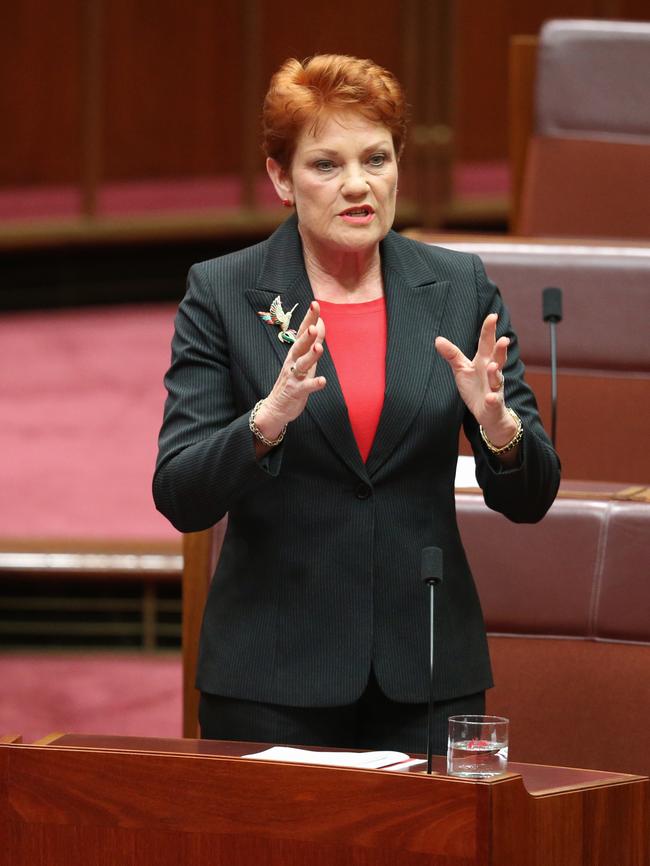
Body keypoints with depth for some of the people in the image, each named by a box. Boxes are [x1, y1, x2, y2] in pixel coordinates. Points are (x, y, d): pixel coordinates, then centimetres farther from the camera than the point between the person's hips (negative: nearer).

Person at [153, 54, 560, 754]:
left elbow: (528, 499, 4)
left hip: (429, 674, 2)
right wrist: (269, 419, -27)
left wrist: (497, 425, -18)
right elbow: (181, 499, -9)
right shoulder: (221, 294, -1)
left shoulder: (460, 288, 4)